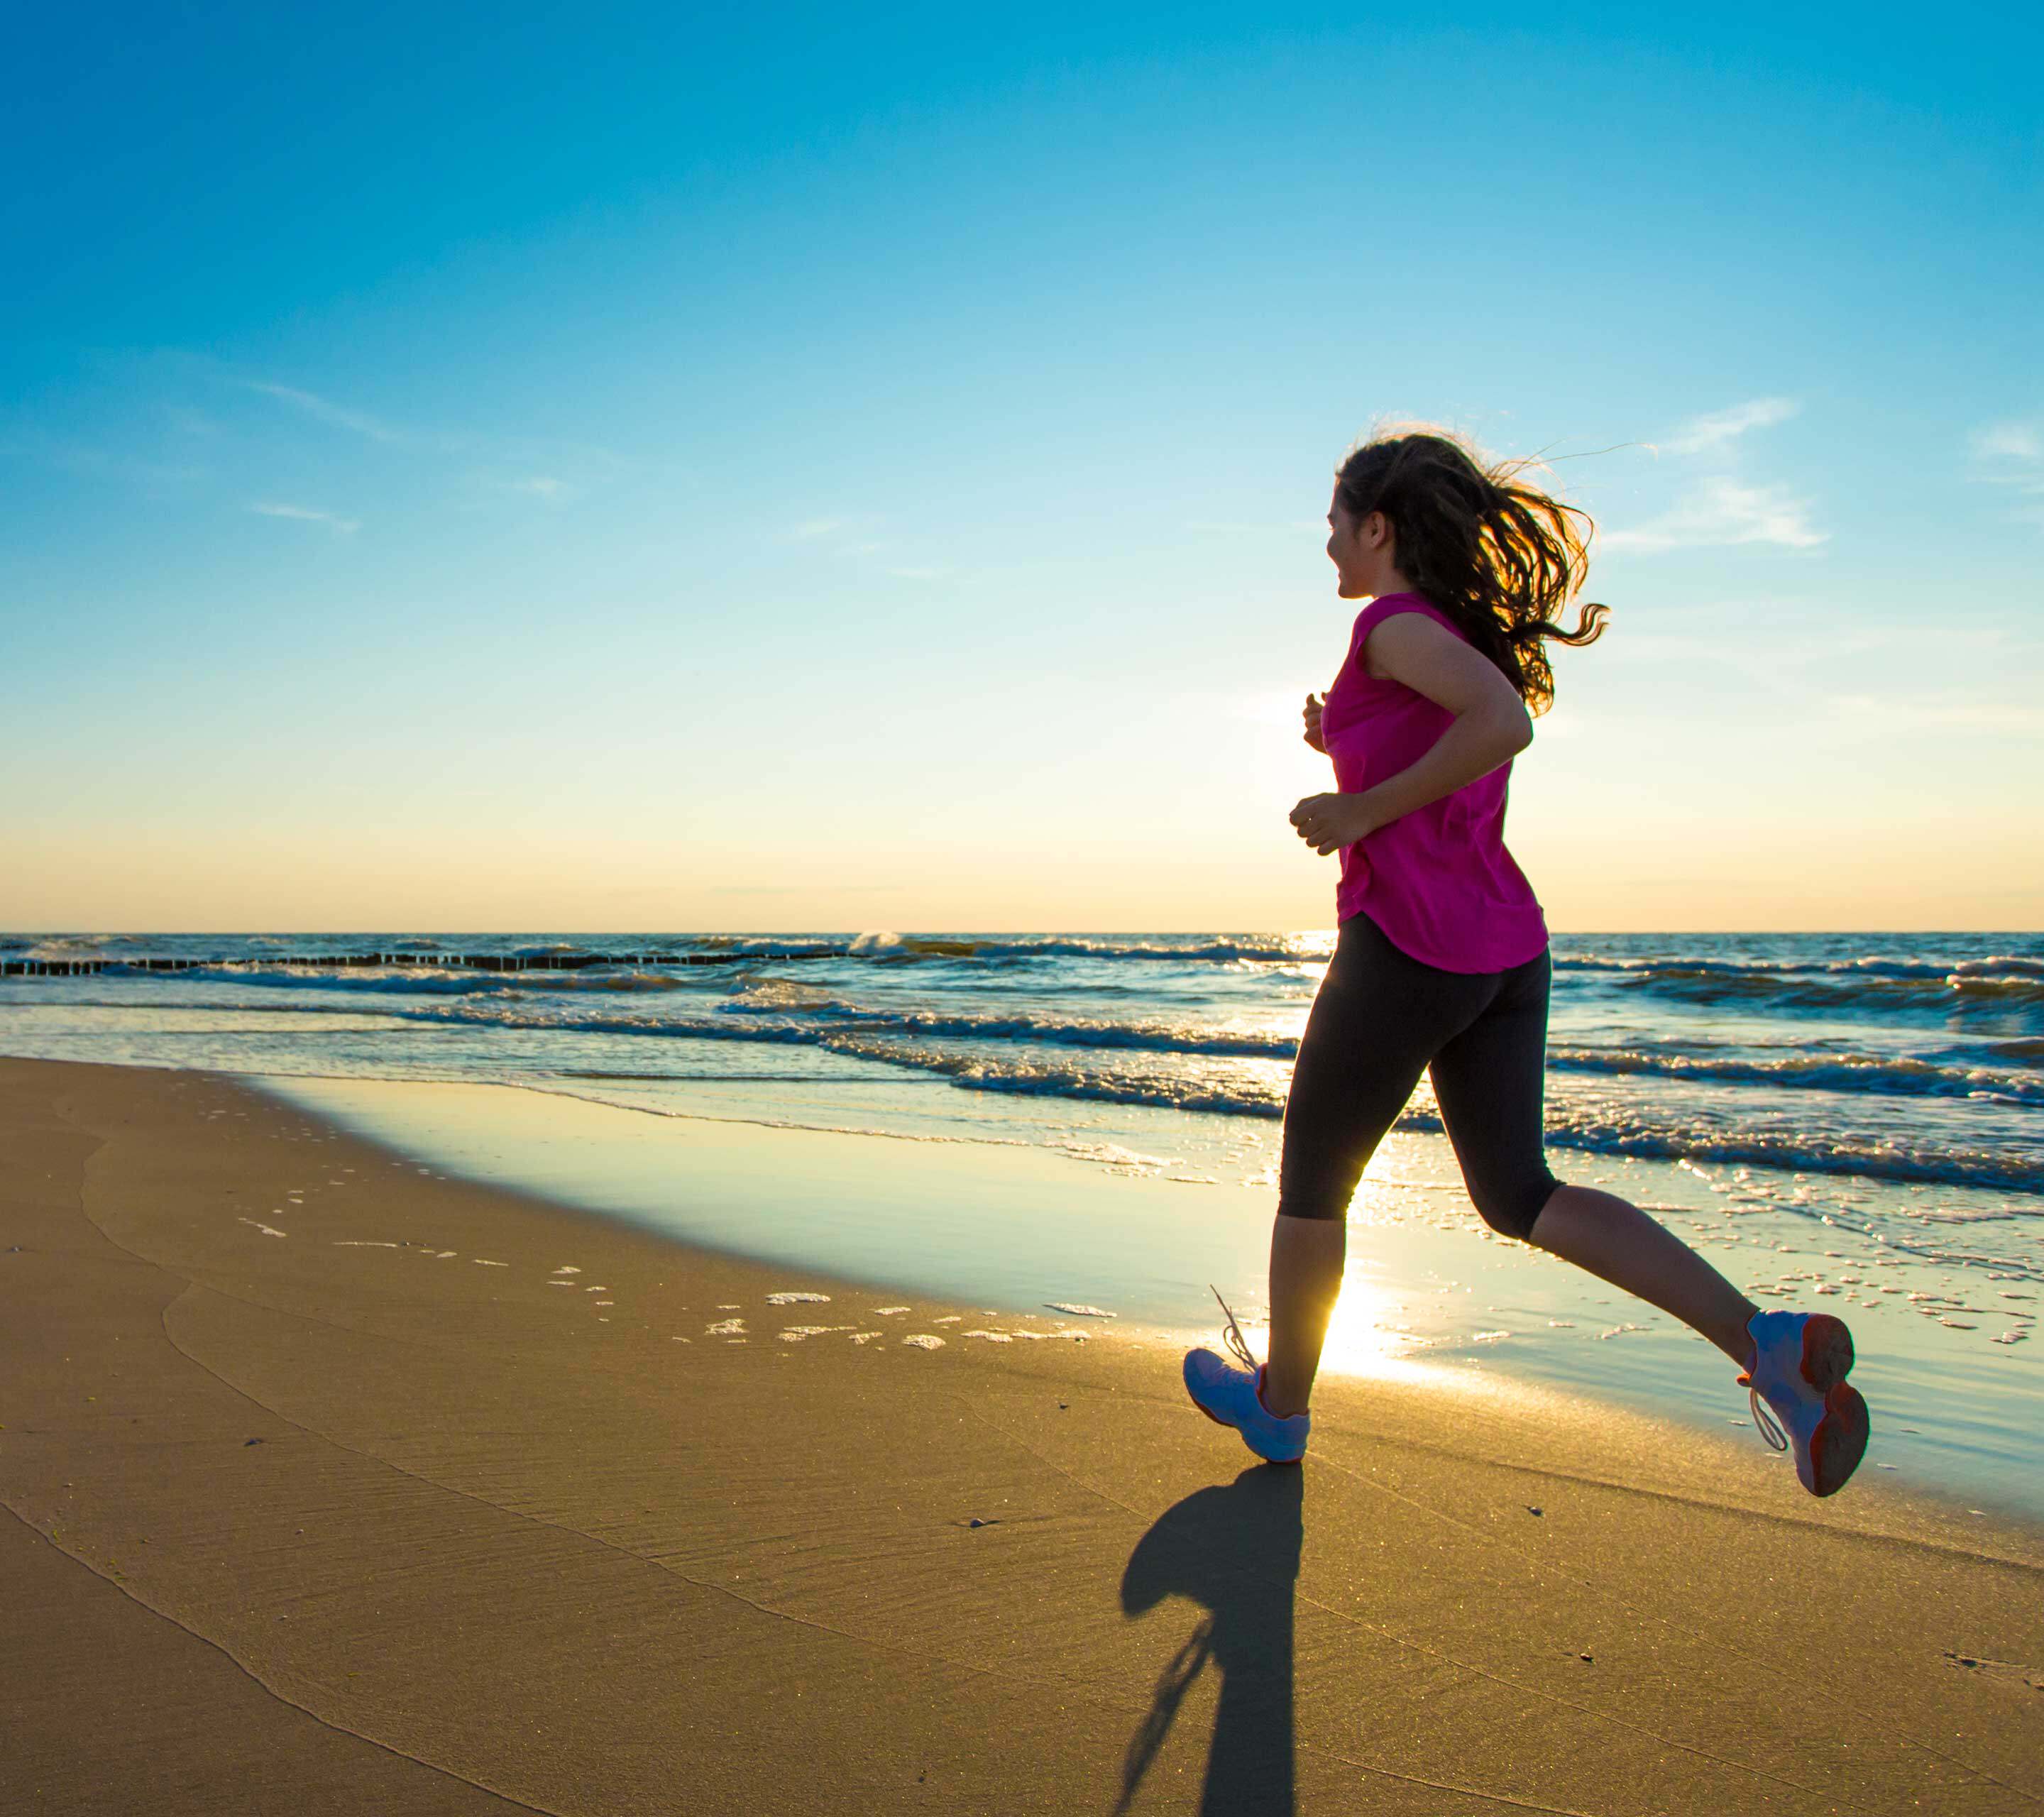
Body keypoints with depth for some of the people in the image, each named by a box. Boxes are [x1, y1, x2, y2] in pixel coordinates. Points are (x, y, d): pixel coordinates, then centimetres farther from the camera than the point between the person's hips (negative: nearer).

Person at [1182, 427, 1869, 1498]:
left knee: (1312, 1181, 12)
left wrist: (1362, 812, -18)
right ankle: (1768, 1343, 0)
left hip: (1403, 945, -8)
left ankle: (1279, 1403, 29)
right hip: (1506, 949, 8)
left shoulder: (1395, 621, -9)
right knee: (1518, 1196, 14)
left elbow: (1505, 723, -27)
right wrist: (1345, 749, 14)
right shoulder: (1473, 633, 18)